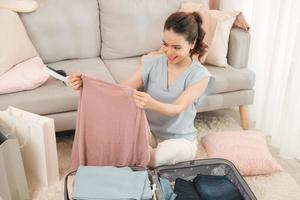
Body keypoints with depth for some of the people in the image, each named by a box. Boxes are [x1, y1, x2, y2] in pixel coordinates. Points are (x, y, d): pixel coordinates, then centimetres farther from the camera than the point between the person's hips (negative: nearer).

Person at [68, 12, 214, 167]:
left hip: (180, 140, -3)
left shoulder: (200, 75, -13)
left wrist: (151, 104, -49)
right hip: (150, 132, 3)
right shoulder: (152, 63, -5)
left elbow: (178, 108, -26)